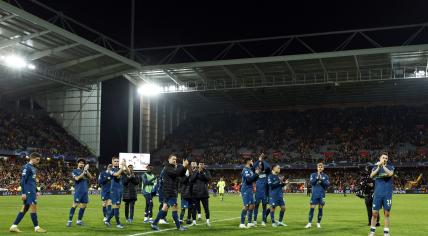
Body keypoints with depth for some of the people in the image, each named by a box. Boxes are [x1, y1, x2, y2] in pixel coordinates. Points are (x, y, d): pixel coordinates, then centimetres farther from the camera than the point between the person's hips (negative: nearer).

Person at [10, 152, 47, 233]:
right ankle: (36, 228, -3)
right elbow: (23, 180, -15)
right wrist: (23, 193, -20)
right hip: (29, 191, -9)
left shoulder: (33, 168, 19)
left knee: (24, 209, 8)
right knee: (33, 207, -8)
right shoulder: (27, 167, -9)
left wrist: (36, 191, 25)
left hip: (32, 191, 9)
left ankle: (13, 226, 11)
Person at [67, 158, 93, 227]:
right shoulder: (75, 171, 3)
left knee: (83, 206, 6)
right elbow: (77, 178, -14)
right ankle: (70, 220, -8)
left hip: (85, 191, 5)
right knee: (75, 205, -11)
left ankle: (79, 220, 15)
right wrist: (84, 172, -15)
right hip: (78, 191, -5)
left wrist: (87, 170, -8)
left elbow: (90, 177, 3)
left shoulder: (85, 171, 16)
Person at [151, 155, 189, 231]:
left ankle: (154, 224, 10)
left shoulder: (174, 168, 20)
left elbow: (181, 174, 14)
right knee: (174, 207, -6)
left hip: (173, 191, 10)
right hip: (169, 191, -10)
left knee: (165, 208, 9)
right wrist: (183, 166, -23)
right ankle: (178, 226, -1)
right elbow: (175, 173, -27)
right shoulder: (167, 168, -9)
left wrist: (184, 167, -1)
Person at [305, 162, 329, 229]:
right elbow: (311, 182, -6)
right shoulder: (313, 175, 7)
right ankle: (309, 223, -2)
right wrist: (317, 178, -16)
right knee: (312, 208, -5)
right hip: (314, 194, -1)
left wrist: (321, 180, -14)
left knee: (320, 208, 4)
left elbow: (327, 184, -2)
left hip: (322, 195, 1)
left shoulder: (325, 176, 8)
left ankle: (318, 223, 14)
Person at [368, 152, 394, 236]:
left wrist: (383, 166, -23)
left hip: (387, 194, -1)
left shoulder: (390, 167, 4)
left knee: (387, 213, 3)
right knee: (374, 213, 2)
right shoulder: (375, 167, 8)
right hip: (378, 193, 1)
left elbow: (390, 174, -17)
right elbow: (371, 175, -10)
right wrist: (378, 167, -21)